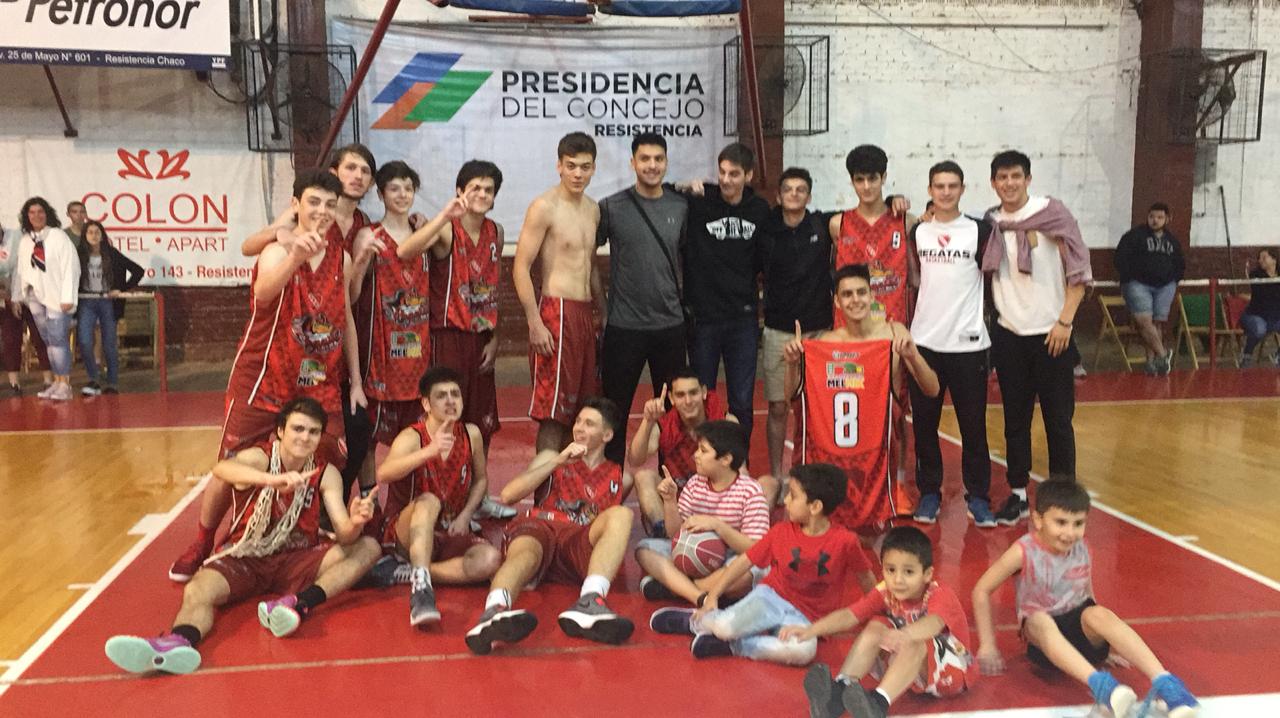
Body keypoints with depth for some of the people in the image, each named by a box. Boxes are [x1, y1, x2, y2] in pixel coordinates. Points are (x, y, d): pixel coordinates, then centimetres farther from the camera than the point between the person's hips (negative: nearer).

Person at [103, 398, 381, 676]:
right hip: (245, 558, -2)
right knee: (197, 591, -31)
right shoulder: (259, 457, -10)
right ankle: (179, 642, -64)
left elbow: (343, 535, -11)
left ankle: (300, 604, -41)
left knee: (367, 548, -19)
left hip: (295, 559, 3)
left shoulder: (326, 474, -1)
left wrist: (355, 523, -36)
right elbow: (222, 469, -36)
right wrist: (272, 479, -55)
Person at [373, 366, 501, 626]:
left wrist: (465, 516, -1)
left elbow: (480, 479, 15)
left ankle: (406, 573, -19)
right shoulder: (412, 437, -13)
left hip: (450, 534, 4)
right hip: (406, 533, -4)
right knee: (429, 501, -37)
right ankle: (421, 588, -44)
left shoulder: (471, 434, -1)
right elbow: (383, 474, -34)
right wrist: (429, 451, -48)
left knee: (490, 559, -26)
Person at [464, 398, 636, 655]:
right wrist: (558, 461, 5)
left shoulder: (619, 478, 30)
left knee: (622, 514, -31)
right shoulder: (552, 458, 27)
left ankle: (589, 604, -53)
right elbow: (508, 495, 12)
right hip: (540, 529, 0)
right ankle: (494, 612, -72)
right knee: (526, 553, -38)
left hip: (581, 543, 1)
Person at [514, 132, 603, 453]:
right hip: (556, 314, -8)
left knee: (578, 410, 12)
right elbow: (520, 269, -13)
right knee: (552, 413, -7)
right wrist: (535, 324, -19)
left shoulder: (593, 209, 15)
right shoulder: (544, 207, -8)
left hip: (584, 314, 8)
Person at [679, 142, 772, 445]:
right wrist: (684, 191, -18)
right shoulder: (696, 203, -6)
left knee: (742, 402, 6)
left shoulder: (760, 210, 4)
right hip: (703, 315, -2)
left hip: (744, 318, 2)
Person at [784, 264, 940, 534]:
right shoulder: (825, 342, -3)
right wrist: (792, 363, -18)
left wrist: (912, 355, -27)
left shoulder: (892, 335, -7)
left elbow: (932, 390, -11)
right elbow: (792, 395, -1)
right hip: (829, 455, 2)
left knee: (874, 527, 4)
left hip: (875, 452, -1)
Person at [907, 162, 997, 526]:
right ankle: (929, 492, 17)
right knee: (924, 422, 6)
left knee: (973, 424, 3)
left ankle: (978, 495, 13)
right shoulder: (917, 231, 7)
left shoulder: (980, 230, 0)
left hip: (967, 342, -2)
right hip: (924, 341, 2)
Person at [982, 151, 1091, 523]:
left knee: (1058, 419, 2)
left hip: (1050, 334, -3)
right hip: (1008, 334, 3)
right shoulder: (989, 222, 5)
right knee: (1015, 419, 10)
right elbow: (980, 272, 16)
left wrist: (1065, 321, -12)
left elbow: (1078, 270, -7)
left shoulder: (1052, 214, -6)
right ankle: (1018, 493, 20)